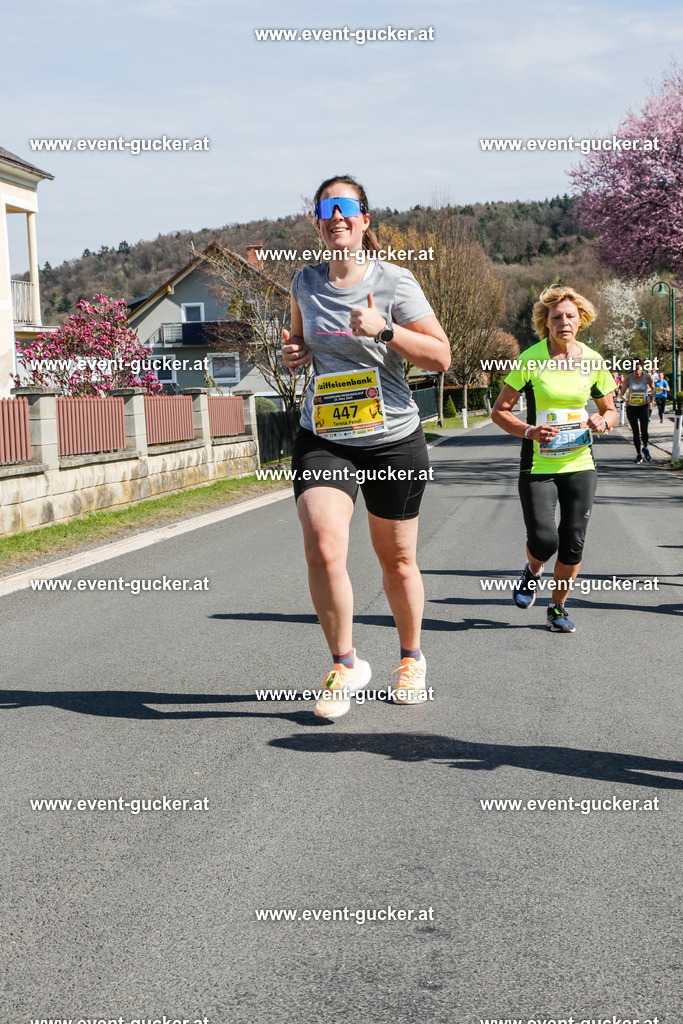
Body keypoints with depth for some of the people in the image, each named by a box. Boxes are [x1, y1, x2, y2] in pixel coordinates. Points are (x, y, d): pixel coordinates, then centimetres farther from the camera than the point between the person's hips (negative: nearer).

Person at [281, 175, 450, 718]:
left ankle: (412, 658, 35)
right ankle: (346, 664, -1)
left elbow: (441, 356, -8)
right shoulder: (306, 282, 5)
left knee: (398, 560, 10)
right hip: (322, 439, 2)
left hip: (393, 439, -2)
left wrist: (384, 330, -21)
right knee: (323, 546, -20)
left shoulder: (394, 281, -7)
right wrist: (294, 352, 2)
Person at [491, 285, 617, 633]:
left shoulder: (593, 361, 2)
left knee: (573, 543, 0)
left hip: (580, 464, 3)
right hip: (538, 466, -3)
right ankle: (532, 573, 25)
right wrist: (529, 431, -20)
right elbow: (499, 411, -4)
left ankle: (558, 608, 21)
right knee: (543, 540, -12)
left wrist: (603, 421, -9)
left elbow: (609, 409, 15)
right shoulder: (531, 360, -7)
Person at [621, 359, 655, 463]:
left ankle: (646, 448, 15)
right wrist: (625, 400, -20)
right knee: (635, 432, 3)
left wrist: (650, 398, -8)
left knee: (644, 430, -14)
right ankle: (638, 455, 17)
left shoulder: (647, 377, -7)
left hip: (644, 407, -1)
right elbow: (622, 393, 1)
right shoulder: (628, 378, -7)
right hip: (631, 408, 1)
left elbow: (653, 389, 9)